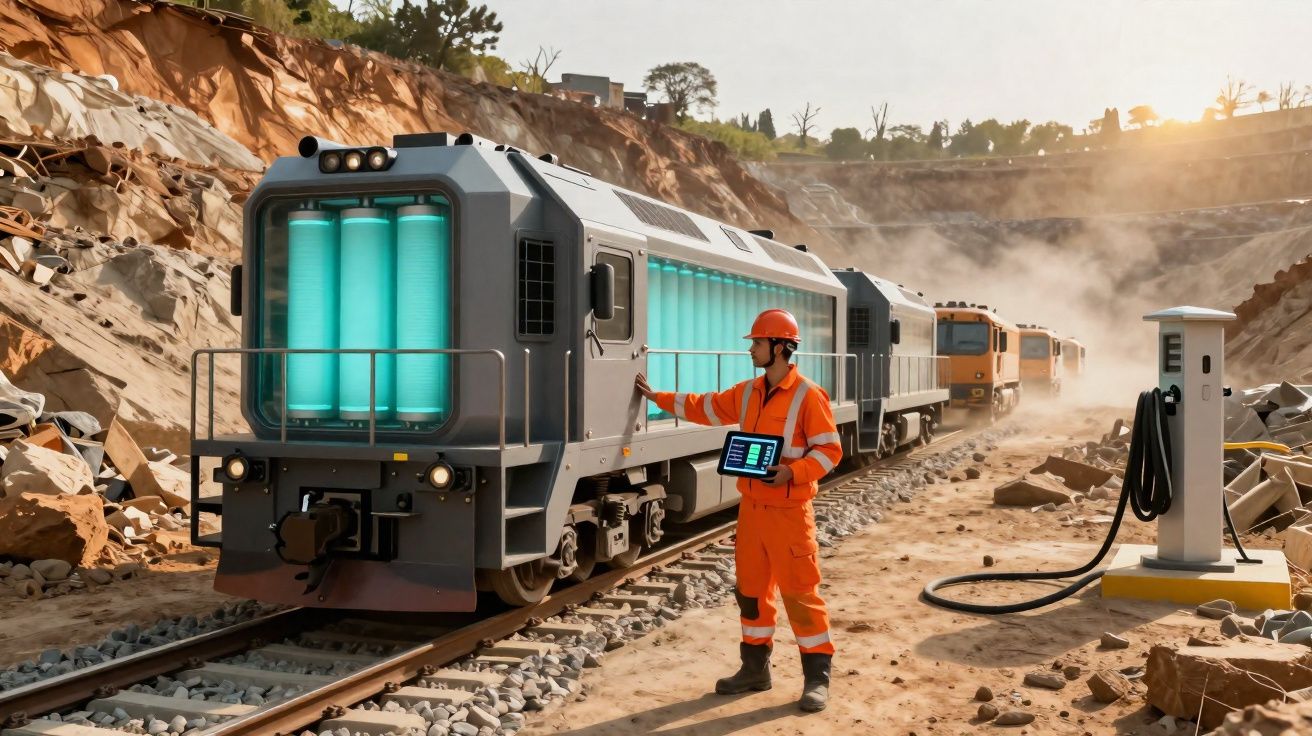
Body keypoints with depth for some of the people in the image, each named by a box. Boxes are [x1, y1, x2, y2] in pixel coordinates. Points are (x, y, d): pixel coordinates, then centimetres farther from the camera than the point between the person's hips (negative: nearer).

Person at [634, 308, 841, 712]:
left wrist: (792, 473, -26)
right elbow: (706, 407, 20)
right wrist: (658, 397, 21)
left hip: (789, 511, -7)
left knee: (800, 591, -4)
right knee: (751, 589, 14)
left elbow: (829, 449, -13)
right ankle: (755, 667, 26)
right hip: (752, 508, 8)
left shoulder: (808, 395, -13)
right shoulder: (747, 393, 9)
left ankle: (816, 676, 6)